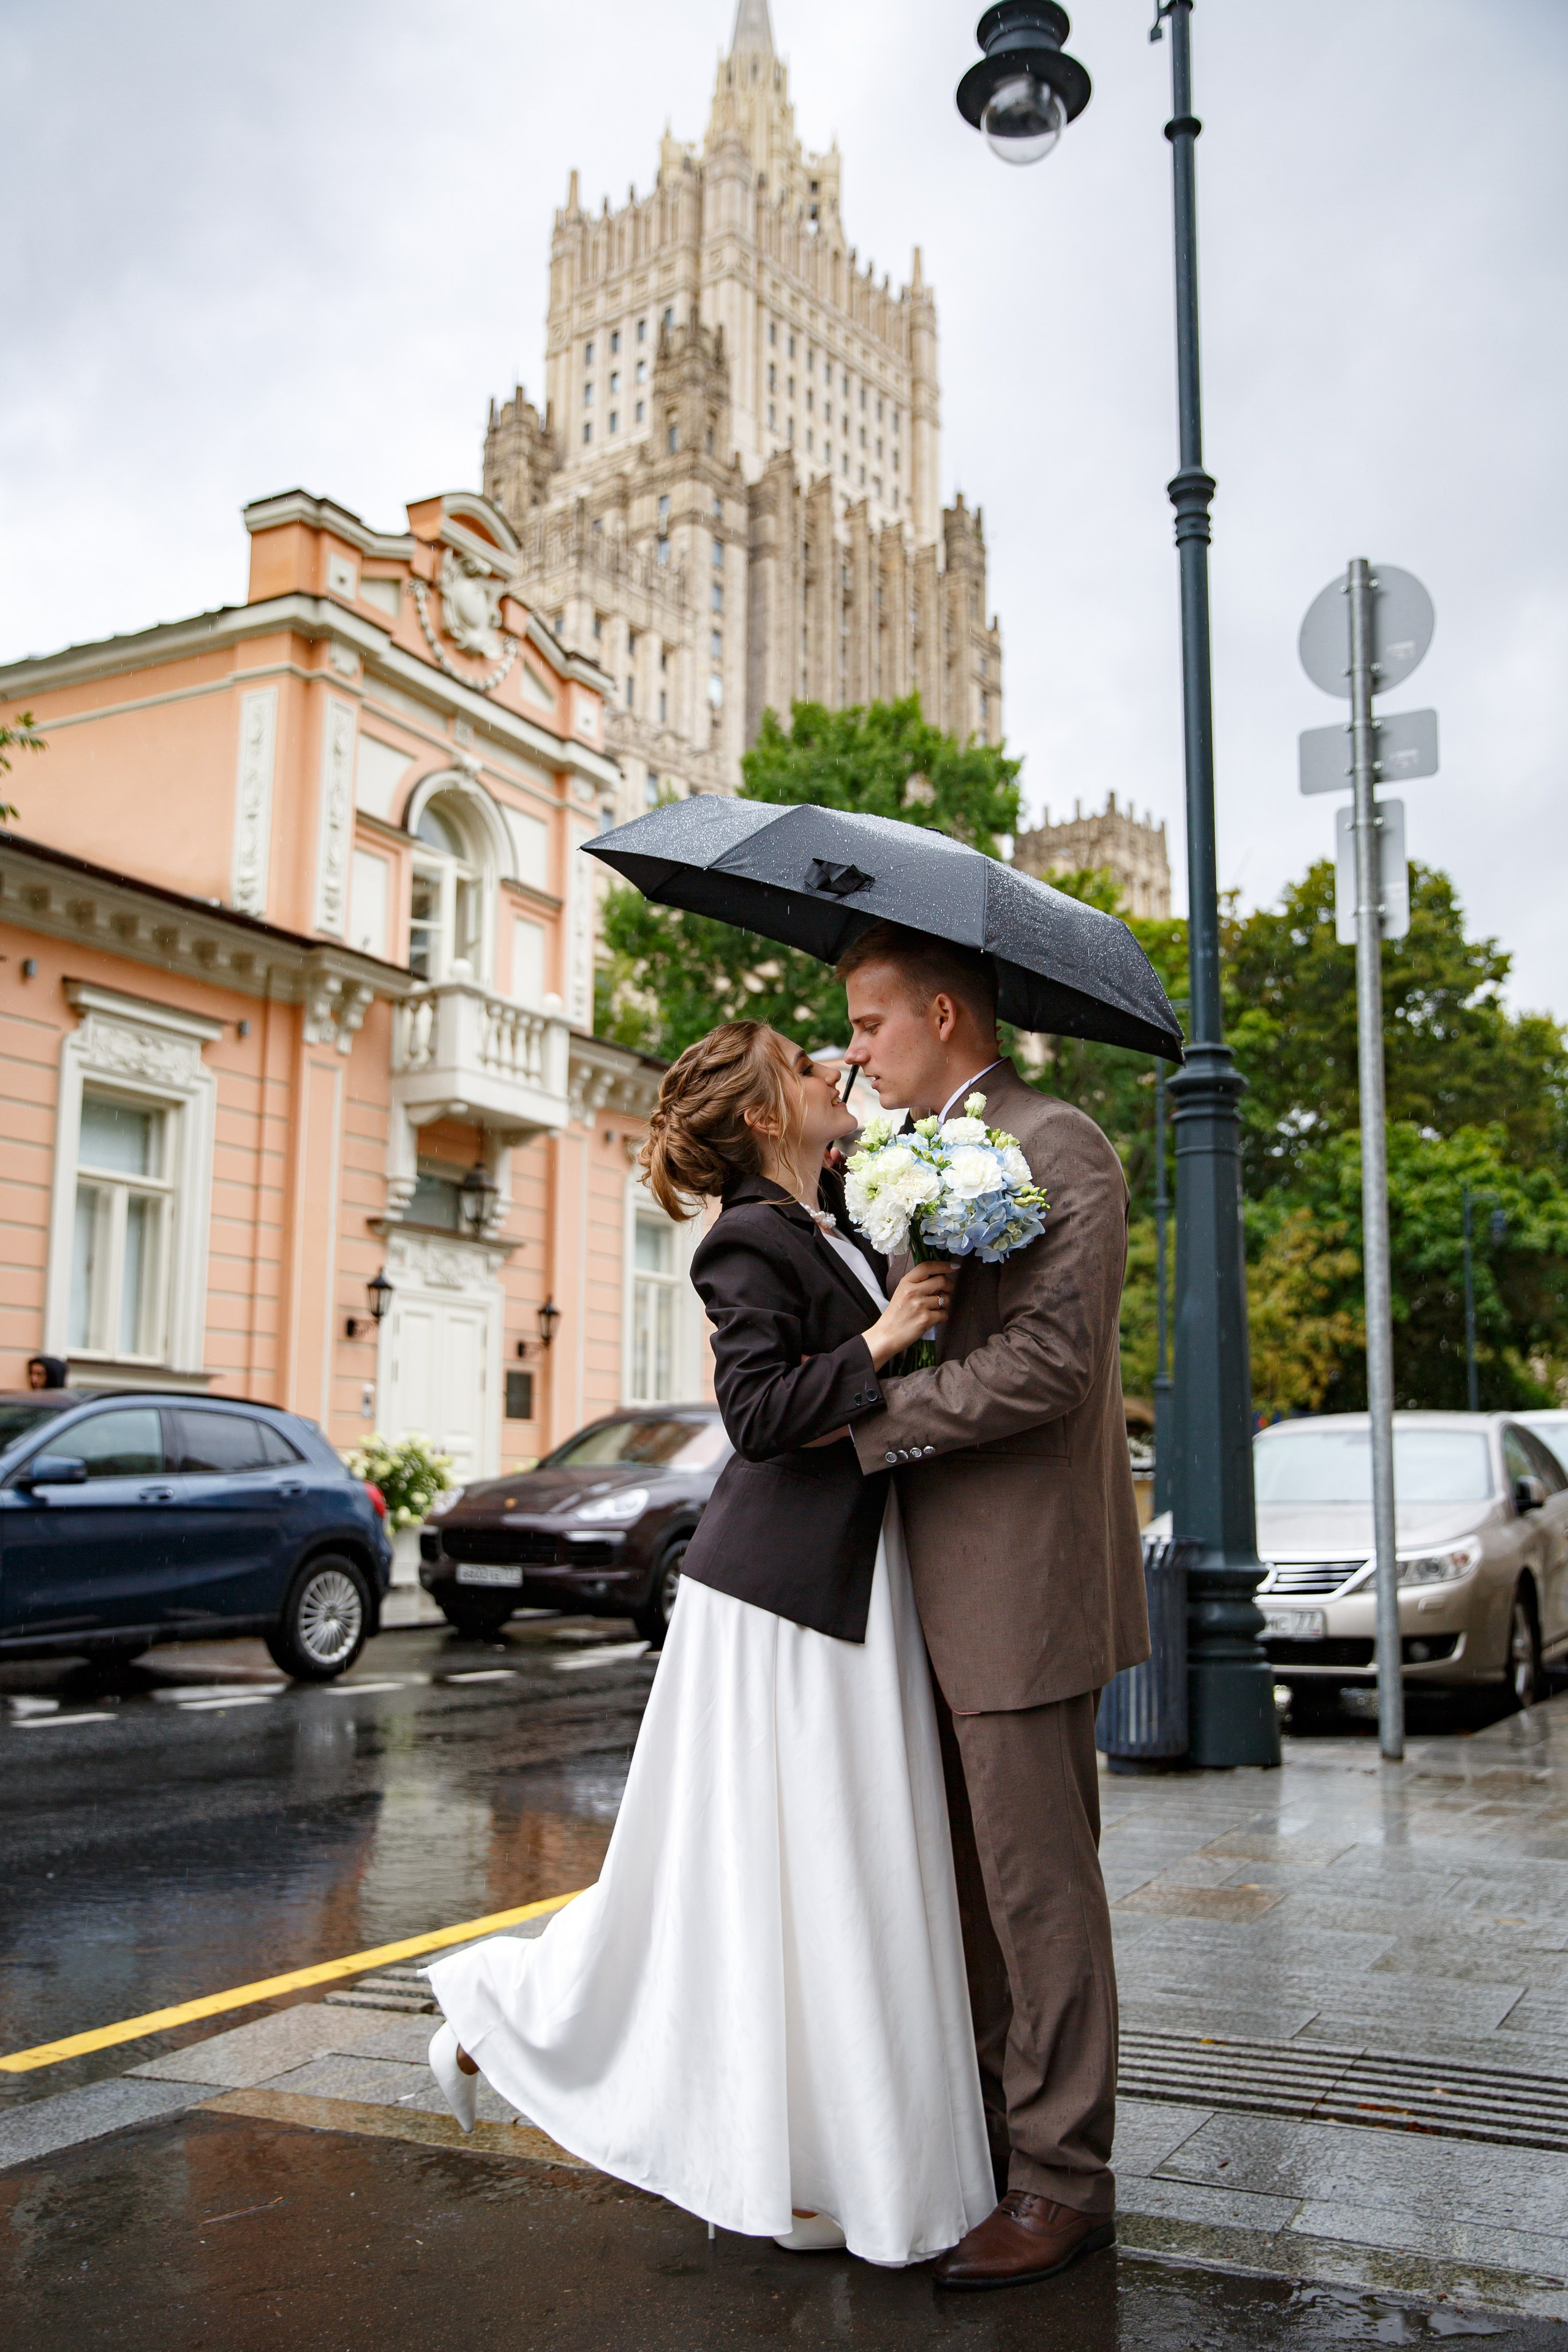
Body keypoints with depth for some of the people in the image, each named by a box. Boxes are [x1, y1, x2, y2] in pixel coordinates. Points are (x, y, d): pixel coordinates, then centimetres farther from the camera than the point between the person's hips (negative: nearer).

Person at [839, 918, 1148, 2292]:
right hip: (943, 1580, 9)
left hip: (1022, 1575, -9)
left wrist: (867, 1421, -17)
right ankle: (984, 2124, 29)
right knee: (970, 1877, 17)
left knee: (1038, 1880, 0)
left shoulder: (1053, 1147, -12)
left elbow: (1049, 1359, -22)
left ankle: (1063, 2174, 12)